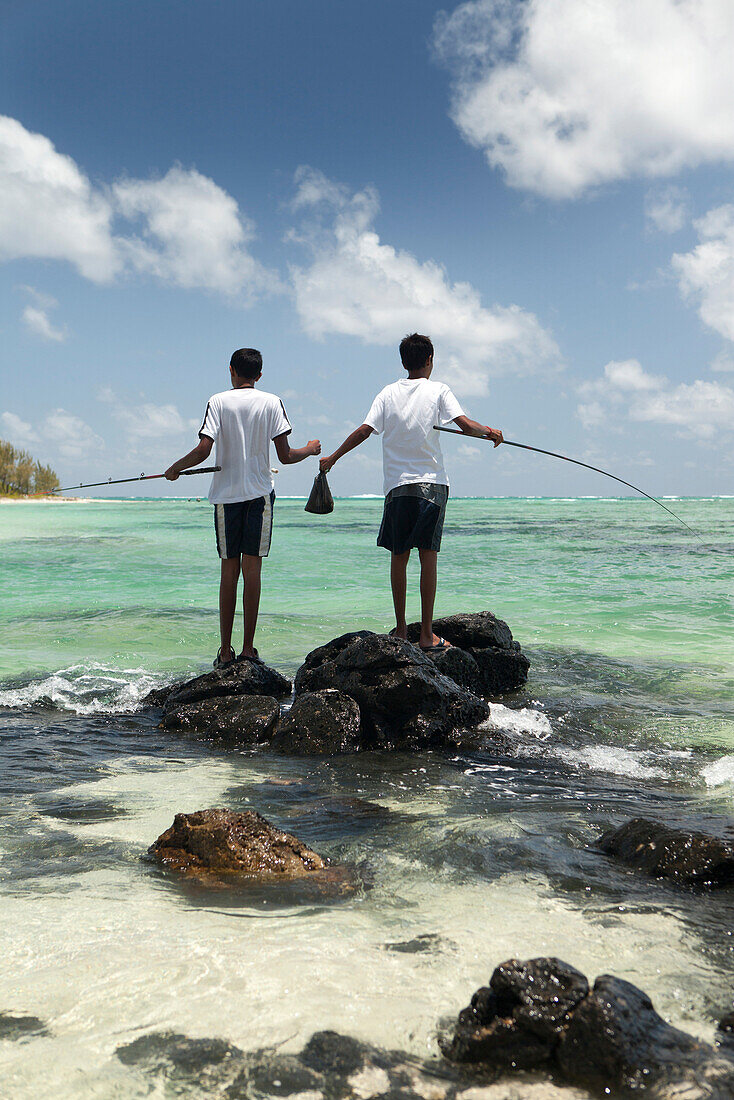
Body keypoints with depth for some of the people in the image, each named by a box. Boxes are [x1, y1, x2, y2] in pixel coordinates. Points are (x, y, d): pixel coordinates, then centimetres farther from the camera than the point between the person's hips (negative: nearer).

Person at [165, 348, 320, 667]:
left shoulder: (218, 402, 1)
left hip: (226, 495, 0)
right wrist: (310, 450, 16)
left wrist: (175, 469, 9)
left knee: (229, 572, 5)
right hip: (260, 495, 0)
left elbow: (202, 451, -9)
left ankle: (225, 652, 7)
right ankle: (248, 649, 2)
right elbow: (285, 456, -4)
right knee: (252, 570, 2)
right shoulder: (271, 402, 1)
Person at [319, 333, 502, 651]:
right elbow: (465, 424, -9)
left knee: (398, 557, 9)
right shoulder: (438, 390, 1)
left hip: (397, 484, 2)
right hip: (431, 482, -2)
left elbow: (365, 430, -1)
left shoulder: (388, 393, 7)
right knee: (428, 556, -2)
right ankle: (427, 635, -2)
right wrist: (490, 432, 10)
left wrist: (332, 457, 8)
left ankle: (400, 629, 14)